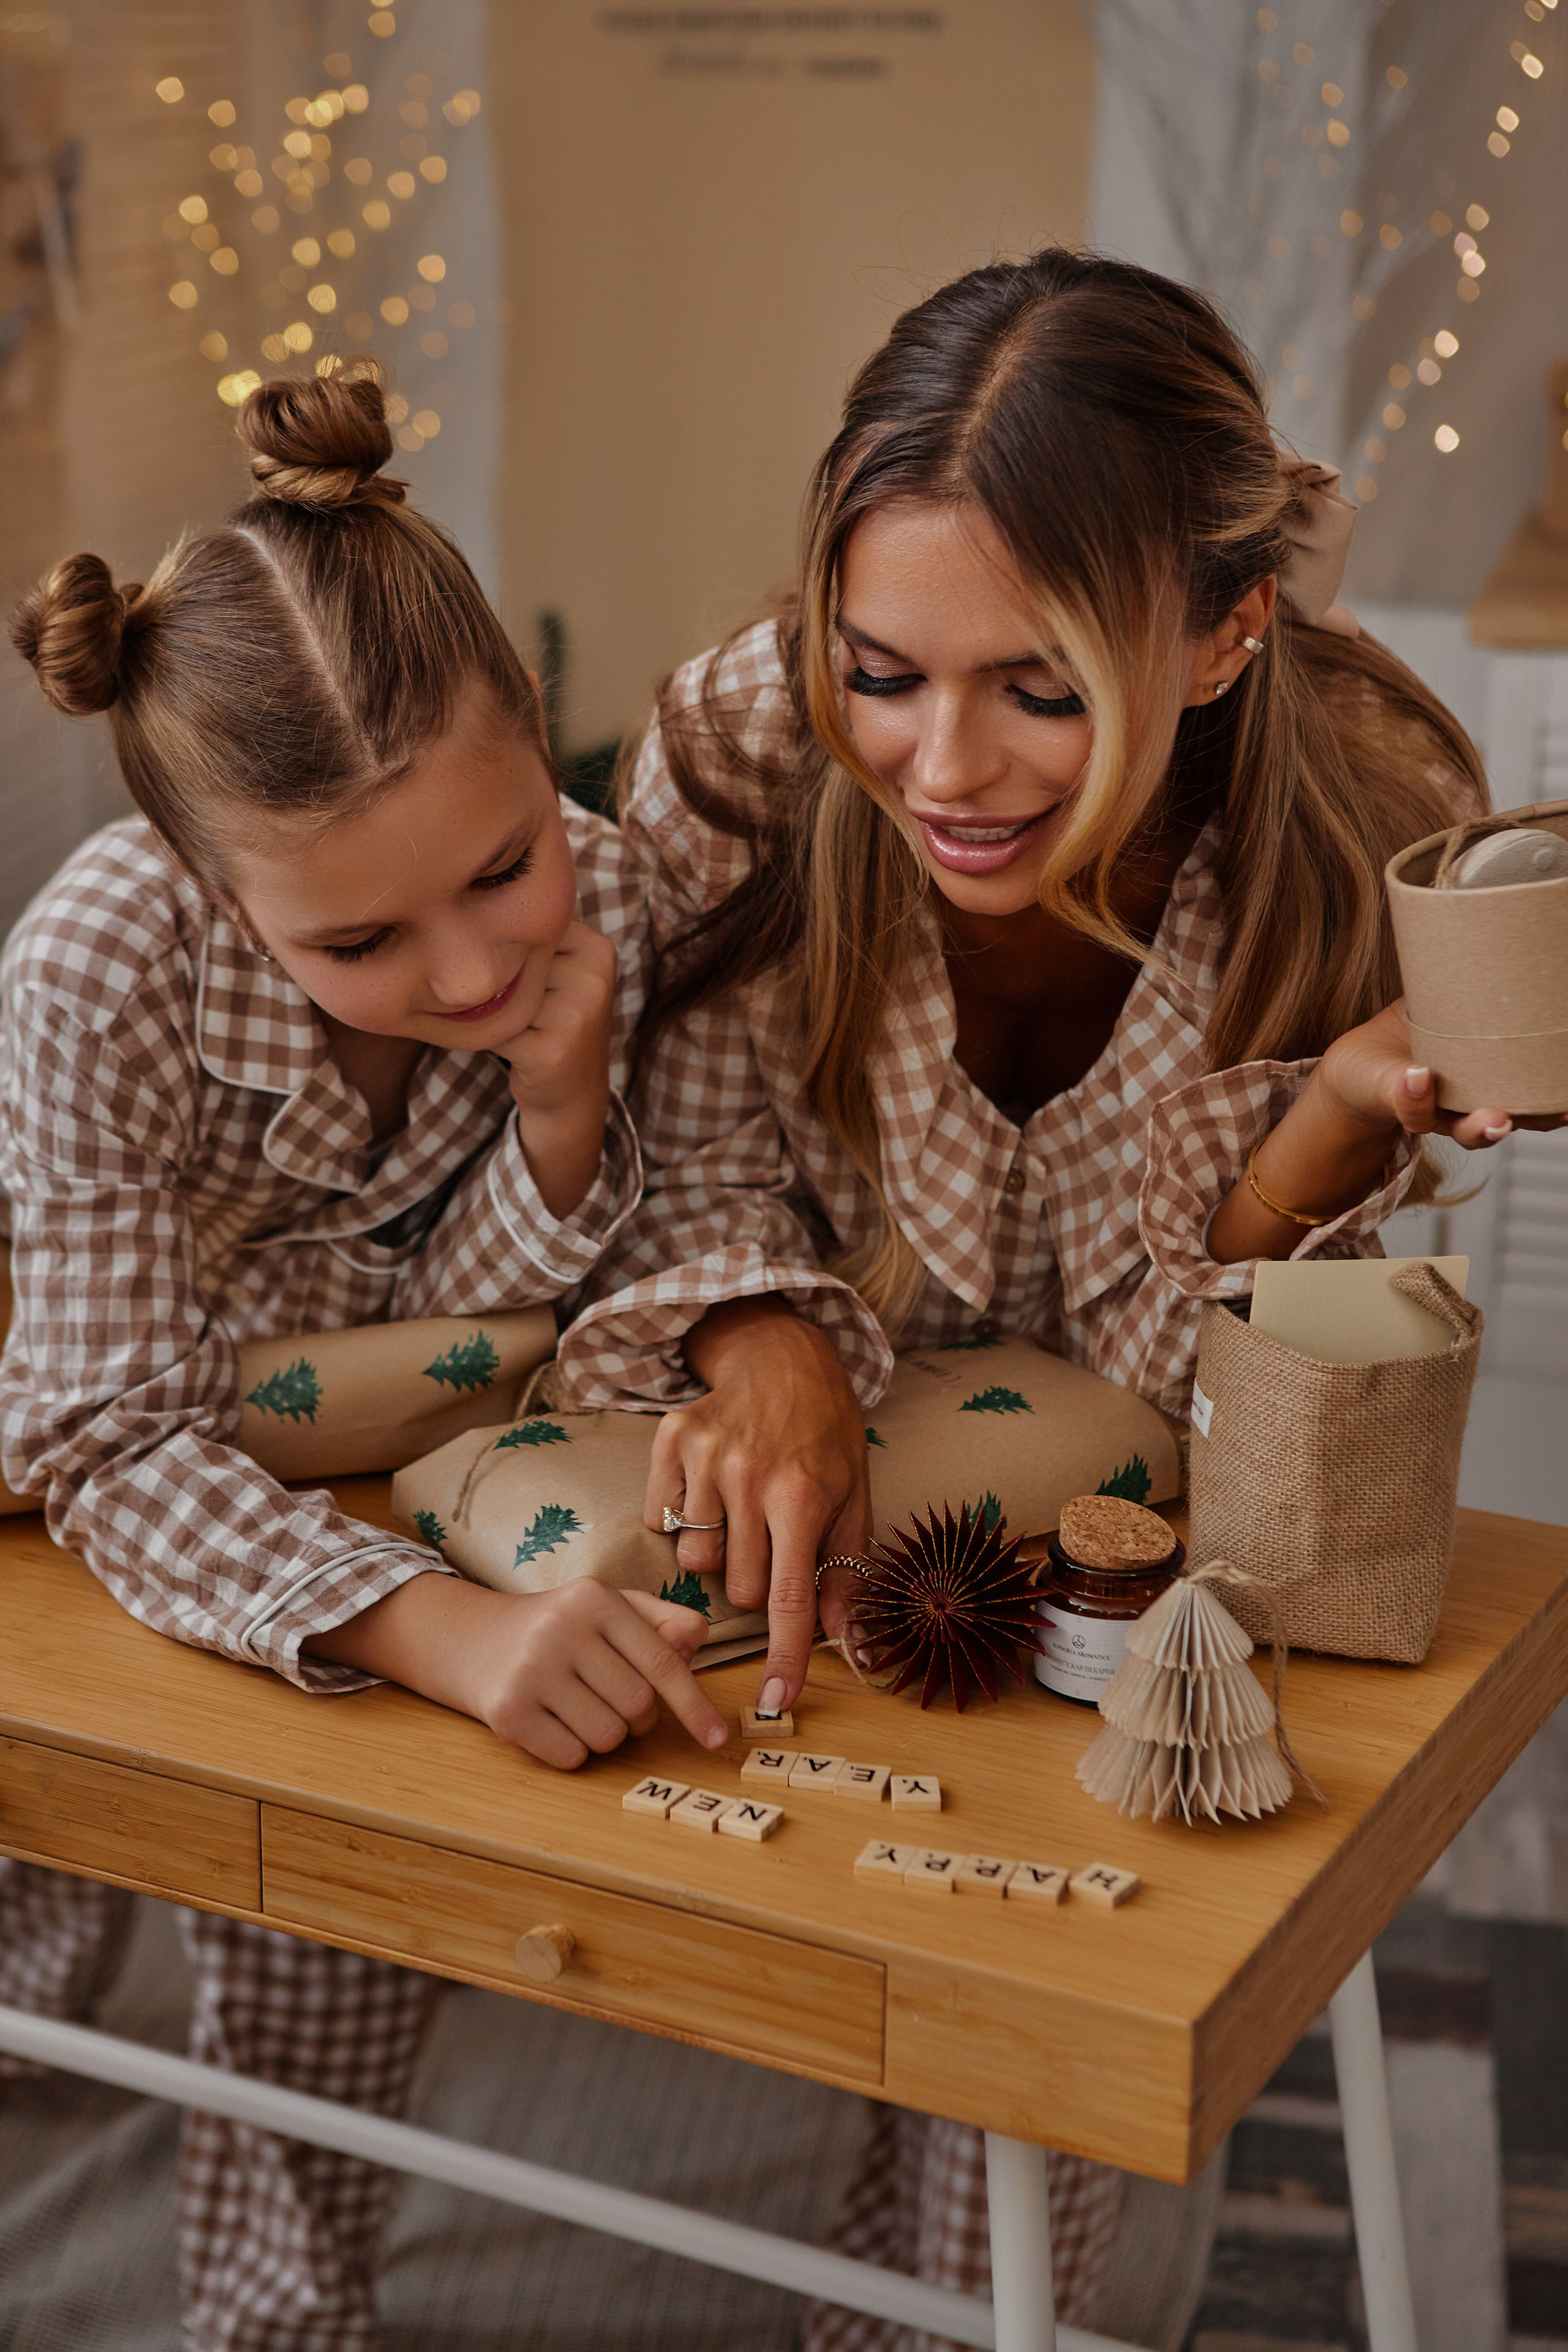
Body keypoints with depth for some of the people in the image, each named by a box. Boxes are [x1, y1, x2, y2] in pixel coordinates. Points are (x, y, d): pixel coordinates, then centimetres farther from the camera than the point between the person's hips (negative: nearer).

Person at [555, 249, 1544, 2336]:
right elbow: (696, 1172, -12)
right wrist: (761, 1334, -35)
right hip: (836, 1466, 1)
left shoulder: (1377, 847, -26)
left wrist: (1342, 1110, -38)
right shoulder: (742, 758, -25)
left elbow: (1185, 1389, -19)